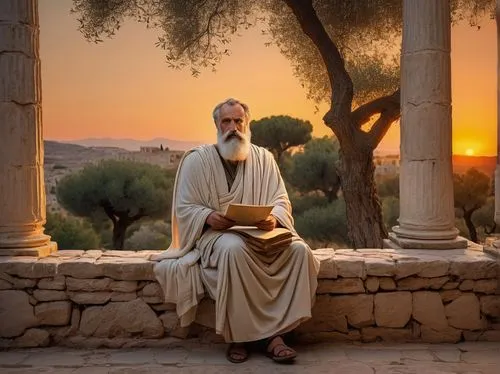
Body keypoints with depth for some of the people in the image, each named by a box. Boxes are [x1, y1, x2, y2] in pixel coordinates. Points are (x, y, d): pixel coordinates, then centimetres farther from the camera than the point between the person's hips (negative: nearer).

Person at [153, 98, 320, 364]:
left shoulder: (263, 158, 10)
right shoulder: (196, 160, 2)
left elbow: (281, 200, 5)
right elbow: (184, 208, -1)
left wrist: (274, 218, -19)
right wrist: (208, 217, -23)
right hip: (214, 235, -3)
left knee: (299, 250, -24)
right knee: (234, 250, -38)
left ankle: (275, 332, -19)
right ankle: (238, 334, -21)